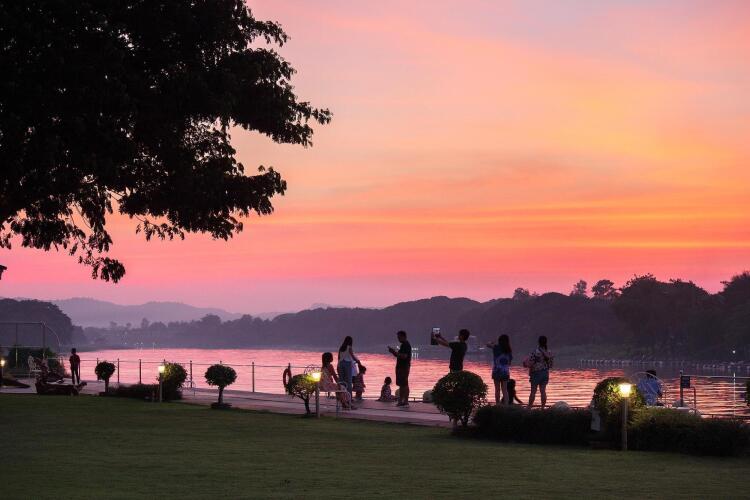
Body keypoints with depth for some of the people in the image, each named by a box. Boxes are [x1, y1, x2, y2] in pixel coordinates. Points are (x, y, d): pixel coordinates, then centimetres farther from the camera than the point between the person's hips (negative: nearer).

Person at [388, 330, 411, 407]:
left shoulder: (406, 345, -15)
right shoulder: (403, 345, 17)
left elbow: (404, 356, -24)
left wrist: (395, 352, -19)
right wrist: (394, 352, 9)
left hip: (404, 367, -11)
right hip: (400, 367, 11)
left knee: (404, 384, -8)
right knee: (401, 384, 12)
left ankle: (405, 401, -7)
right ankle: (400, 401, 16)